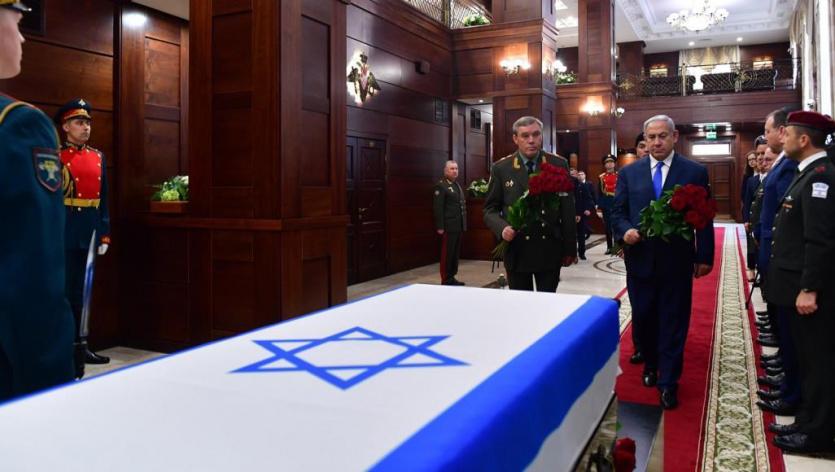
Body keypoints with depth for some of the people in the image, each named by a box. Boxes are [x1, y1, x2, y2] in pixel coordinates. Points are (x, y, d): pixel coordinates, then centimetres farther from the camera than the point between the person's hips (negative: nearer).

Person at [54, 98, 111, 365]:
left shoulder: (98, 157, 12)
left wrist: (104, 235, 10)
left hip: (90, 233, 6)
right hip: (65, 232, -5)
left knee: (82, 291, 12)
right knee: (64, 291, 1)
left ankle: (79, 345, 22)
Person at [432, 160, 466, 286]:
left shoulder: (458, 185, 18)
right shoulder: (441, 186, -8)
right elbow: (438, 208, -14)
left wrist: (464, 224, 15)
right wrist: (440, 227, -19)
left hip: (459, 226, 8)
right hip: (448, 227, -8)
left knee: (456, 253, 11)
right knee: (447, 253, -2)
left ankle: (452, 277, 19)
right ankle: (445, 280, 4)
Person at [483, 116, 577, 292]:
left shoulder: (559, 164, 2)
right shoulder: (501, 168, 1)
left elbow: (568, 209, 3)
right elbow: (490, 209, 4)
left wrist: (570, 248, 2)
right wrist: (502, 228, -17)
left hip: (550, 250, 0)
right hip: (517, 250, 0)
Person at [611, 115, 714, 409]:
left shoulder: (695, 172, 0)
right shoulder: (629, 173, 5)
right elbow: (618, 212, 6)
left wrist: (705, 256, -1)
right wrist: (625, 231, -14)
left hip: (677, 261, -2)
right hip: (640, 258, 2)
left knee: (673, 323, 5)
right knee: (642, 318, 12)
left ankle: (668, 382, 15)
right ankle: (650, 364, 35)